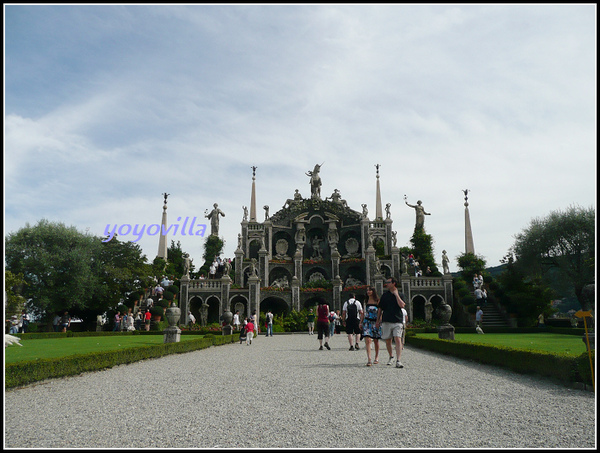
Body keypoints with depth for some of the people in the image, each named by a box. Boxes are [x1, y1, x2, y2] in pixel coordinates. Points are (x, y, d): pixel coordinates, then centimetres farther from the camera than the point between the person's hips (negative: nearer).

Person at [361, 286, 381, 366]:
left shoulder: (377, 301, 2)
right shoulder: (366, 301, 10)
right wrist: (361, 322, 12)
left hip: (375, 322, -1)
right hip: (367, 321, 1)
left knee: (376, 340, 8)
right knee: (367, 340, -13)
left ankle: (377, 357, 26)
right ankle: (369, 359, -17)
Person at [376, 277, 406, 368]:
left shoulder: (399, 295, 6)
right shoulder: (385, 295, 11)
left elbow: (402, 305, -13)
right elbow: (380, 309, 16)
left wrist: (396, 294, -9)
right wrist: (378, 321, 15)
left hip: (397, 321, -3)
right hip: (386, 321, 3)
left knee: (398, 340, -15)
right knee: (388, 341, 8)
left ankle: (398, 361, -16)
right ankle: (391, 356, 30)